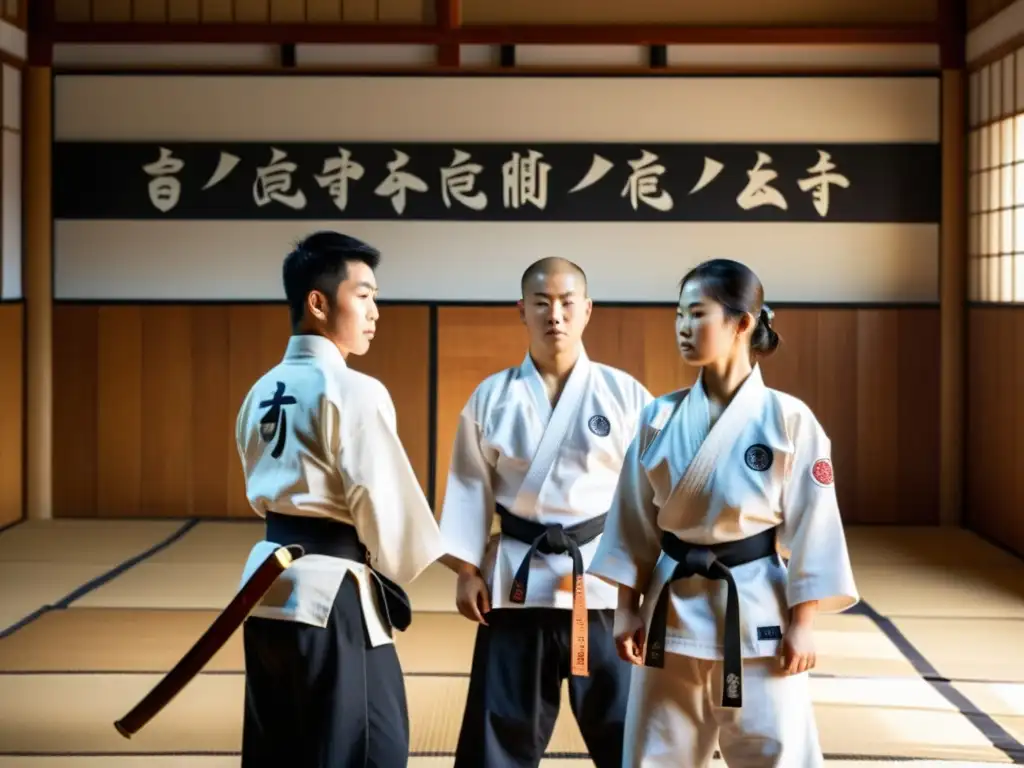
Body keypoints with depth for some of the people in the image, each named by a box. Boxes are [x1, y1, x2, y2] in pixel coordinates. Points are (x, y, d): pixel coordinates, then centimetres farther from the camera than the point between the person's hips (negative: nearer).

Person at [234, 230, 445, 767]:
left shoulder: (262, 392, 11)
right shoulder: (353, 391, -14)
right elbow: (385, 501, -14)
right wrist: (403, 576, 3)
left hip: (270, 584, 9)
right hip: (331, 592, -9)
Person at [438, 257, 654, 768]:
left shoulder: (626, 394, -1)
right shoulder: (491, 397, 2)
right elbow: (470, 488, 5)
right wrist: (467, 571, 0)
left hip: (604, 579, -1)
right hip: (519, 580, 1)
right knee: (500, 726, 8)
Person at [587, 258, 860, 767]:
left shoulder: (788, 420, -9)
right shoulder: (660, 418, 0)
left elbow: (810, 526, -7)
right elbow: (635, 522, 5)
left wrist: (801, 624, -8)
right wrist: (628, 608, 3)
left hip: (756, 611, -3)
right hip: (673, 608, 3)